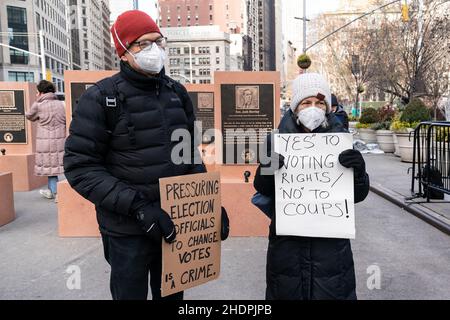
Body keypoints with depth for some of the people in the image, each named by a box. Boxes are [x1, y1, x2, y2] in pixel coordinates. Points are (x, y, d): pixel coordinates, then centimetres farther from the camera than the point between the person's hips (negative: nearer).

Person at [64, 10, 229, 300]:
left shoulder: (178, 92, 6)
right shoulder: (102, 98, -10)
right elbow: (80, 166, -14)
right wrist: (137, 206, -23)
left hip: (176, 223, 5)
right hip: (128, 230, -4)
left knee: (172, 294, 21)